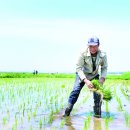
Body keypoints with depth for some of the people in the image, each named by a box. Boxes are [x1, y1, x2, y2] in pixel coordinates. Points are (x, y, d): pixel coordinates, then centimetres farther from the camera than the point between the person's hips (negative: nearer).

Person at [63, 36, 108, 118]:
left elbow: (104, 68, -8)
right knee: (76, 90, -16)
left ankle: (97, 113, 12)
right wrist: (86, 80, -36)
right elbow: (78, 68, -26)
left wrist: (102, 78, -25)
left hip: (95, 75, 2)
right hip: (83, 74, -2)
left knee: (97, 92, -6)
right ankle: (67, 111, -8)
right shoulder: (83, 54, -30)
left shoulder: (103, 55, -22)